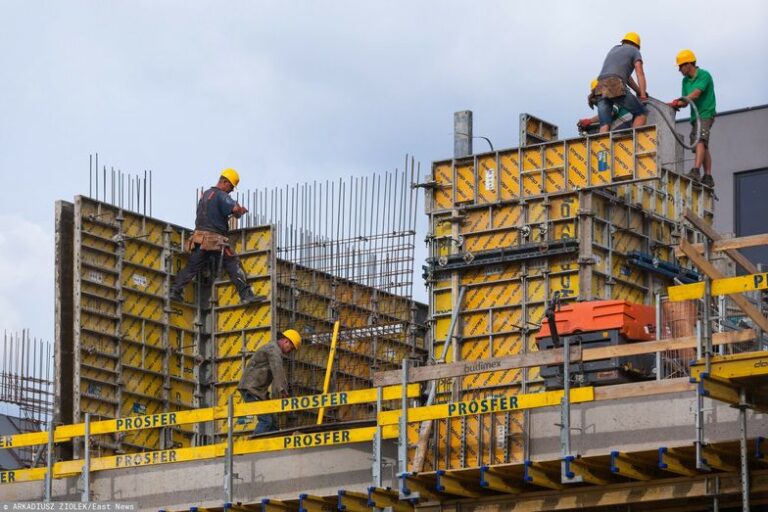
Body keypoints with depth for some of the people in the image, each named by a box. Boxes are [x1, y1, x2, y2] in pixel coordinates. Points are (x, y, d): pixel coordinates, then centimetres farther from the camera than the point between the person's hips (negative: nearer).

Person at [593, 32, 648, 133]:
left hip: (600, 88, 6)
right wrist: (643, 95, -2)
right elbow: (640, 74, 4)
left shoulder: (614, 49, 36)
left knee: (604, 126, -3)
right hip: (615, 86, -6)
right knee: (641, 113, 4)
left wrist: (639, 92, 35)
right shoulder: (634, 51, 18)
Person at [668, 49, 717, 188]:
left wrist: (678, 102, -30)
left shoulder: (704, 75, -10)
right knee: (703, 147, 8)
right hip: (695, 116, 9)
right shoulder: (686, 80, 14)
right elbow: (686, 101, 10)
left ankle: (696, 171, -37)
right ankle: (708, 177, 9)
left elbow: (696, 94, -22)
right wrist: (676, 104, -12)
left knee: (700, 141, -24)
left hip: (705, 114, -9)